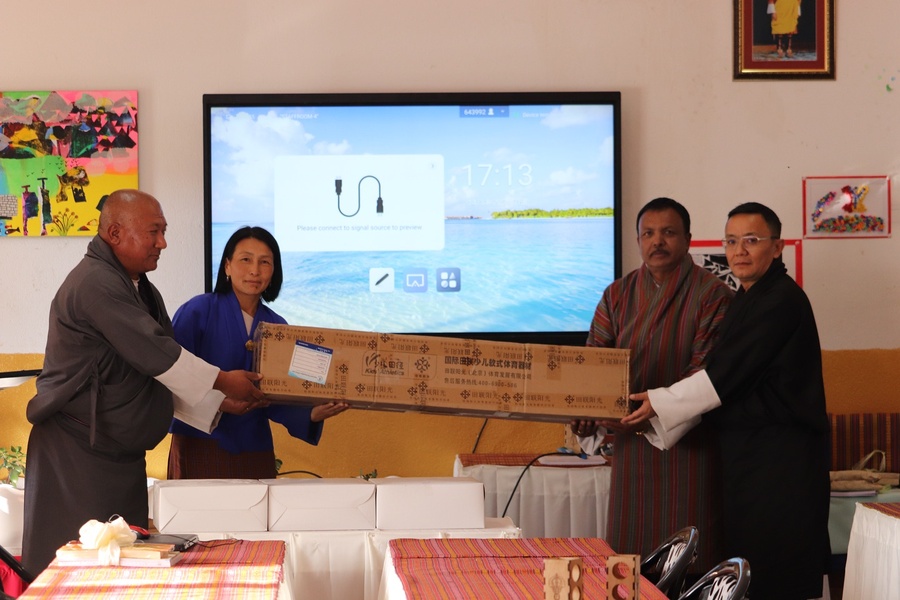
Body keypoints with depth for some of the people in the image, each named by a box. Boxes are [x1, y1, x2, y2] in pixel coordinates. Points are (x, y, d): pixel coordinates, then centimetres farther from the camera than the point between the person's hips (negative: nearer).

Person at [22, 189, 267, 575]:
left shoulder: (142, 291, 14)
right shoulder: (96, 284, -17)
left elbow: (166, 374, 15)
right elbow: (155, 355, -20)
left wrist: (219, 404, 4)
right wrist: (222, 381, -11)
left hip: (123, 454, 9)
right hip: (78, 455, -9)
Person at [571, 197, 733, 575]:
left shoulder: (711, 295, -4)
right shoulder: (618, 295, 10)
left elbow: (706, 370, -13)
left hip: (689, 441, -4)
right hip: (632, 442, 4)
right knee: (630, 555, 6)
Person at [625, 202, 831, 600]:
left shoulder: (782, 300, -14)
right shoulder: (745, 299, 16)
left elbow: (728, 374, -18)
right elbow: (726, 373, 14)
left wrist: (660, 404, -12)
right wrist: (659, 405, 6)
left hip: (779, 457, -9)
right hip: (747, 448, 9)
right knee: (748, 561, 10)